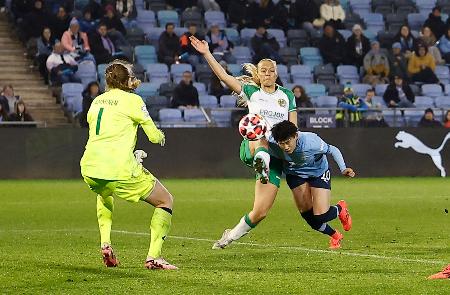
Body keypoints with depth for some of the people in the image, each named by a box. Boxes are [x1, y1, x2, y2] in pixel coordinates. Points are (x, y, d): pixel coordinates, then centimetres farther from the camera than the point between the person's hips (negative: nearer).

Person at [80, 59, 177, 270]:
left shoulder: (97, 101, 18)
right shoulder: (132, 100, 0)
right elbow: (155, 136, 0)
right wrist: (160, 135, 24)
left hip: (89, 169, 6)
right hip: (119, 170, -6)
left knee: (104, 193, 42)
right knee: (166, 201, 11)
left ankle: (105, 243, 22)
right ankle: (153, 257, -2)